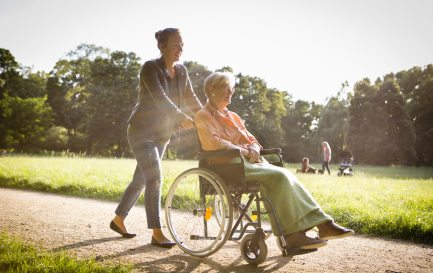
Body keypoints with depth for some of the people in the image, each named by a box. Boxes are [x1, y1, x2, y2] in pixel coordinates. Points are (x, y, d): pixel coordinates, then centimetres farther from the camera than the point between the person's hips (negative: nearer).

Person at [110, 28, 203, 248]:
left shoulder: (181, 71, 5)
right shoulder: (150, 68, -16)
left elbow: (191, 98, 5)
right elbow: (159, 98, -29)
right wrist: (181, 118, -41)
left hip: (161, 134, 7)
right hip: (141, 131, -7)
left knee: (141, 180, 14)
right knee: (155, 179, -15)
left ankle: (118, 219, 30)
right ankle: (157, 233, -10)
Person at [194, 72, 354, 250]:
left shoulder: (233, 117, 27)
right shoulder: (204, 116, 4)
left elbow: (251, 140, 21)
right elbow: (215, 144, -12)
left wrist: (253, 149, -2)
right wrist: (244, 151, -11)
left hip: (249, 161, 7)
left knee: (285, 176, -18)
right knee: (279, 177, -27)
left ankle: (322, 223, -25)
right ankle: (293, 234, -28)